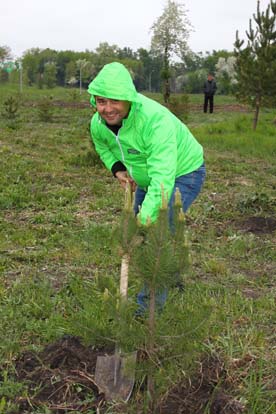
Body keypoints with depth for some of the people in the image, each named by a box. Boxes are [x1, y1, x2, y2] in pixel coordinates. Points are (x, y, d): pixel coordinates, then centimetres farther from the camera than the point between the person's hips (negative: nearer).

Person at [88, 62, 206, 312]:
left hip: (182, 173, -8)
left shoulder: (156, 120, -40)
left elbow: (163, 178, -45)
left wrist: (145, 219, -50)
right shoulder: (98, 123, -16)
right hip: (146, 177, 8)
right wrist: (117, 169, -7)